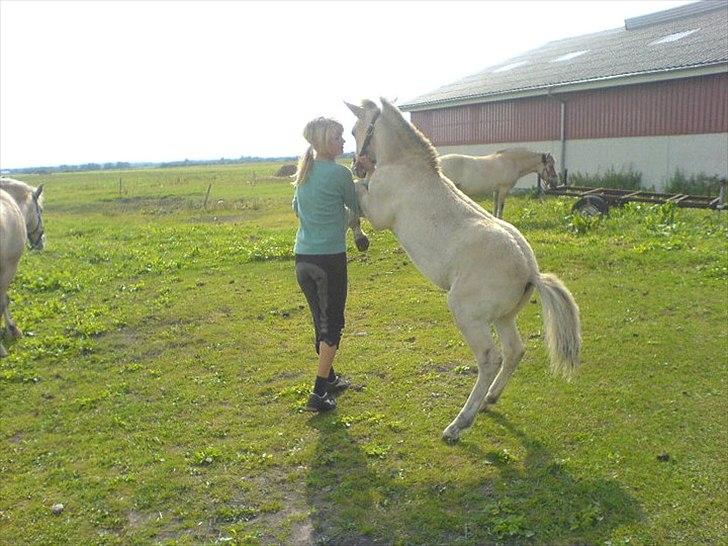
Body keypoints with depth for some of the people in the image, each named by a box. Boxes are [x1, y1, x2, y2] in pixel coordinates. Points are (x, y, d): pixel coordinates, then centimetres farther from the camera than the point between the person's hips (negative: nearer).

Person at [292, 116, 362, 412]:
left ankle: (329, 378, 33)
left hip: (302, 257, 7)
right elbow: (358, 207, 4)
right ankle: (319, 393, 2)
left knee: (320, 321, 19)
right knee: (332, 324, 3)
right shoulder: (339, 173, -11)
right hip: (330, 257, -7)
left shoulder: (304, 172, 10)